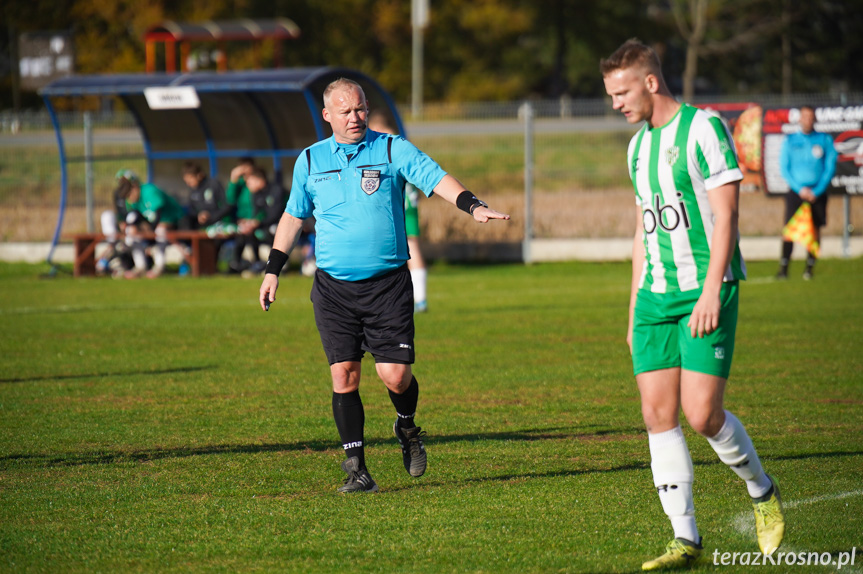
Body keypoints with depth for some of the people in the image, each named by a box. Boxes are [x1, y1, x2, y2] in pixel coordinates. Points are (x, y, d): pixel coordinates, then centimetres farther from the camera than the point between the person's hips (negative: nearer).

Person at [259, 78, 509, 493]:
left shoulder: (393, 150, 2)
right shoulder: (310, 161, 10)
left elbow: (437, 179, -9)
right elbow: (293, 216, 20)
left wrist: (473, 206, -25)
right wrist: (273, 270, 18)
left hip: (388, 284, -2)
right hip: (333, 287, 2)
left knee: (395, 374, -8)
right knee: (344, 375, -5)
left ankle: (407, 428, 26)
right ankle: (356, 469, 3)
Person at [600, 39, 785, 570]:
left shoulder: (704, 129, -8)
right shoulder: (639, 146, 16)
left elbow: (726, 214, -12)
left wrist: (711, 291, -19)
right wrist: (635, 311, 19)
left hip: (707, 290, -7)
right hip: (657, 294, 7)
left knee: (702, 414, -13)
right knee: (658, 414, -2)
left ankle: (763, 492, 14)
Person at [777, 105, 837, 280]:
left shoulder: (825, 140, 5)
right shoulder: (790, 141, 5)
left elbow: (830, 167, 2)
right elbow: (784, 168, 3)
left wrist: (816, 191, -8)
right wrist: (800, 189, -9)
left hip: (817, 192, 1)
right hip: (796, 191, -1)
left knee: (815, 229, -1)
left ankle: (810, 267, 8)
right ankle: (783, 268, -7)